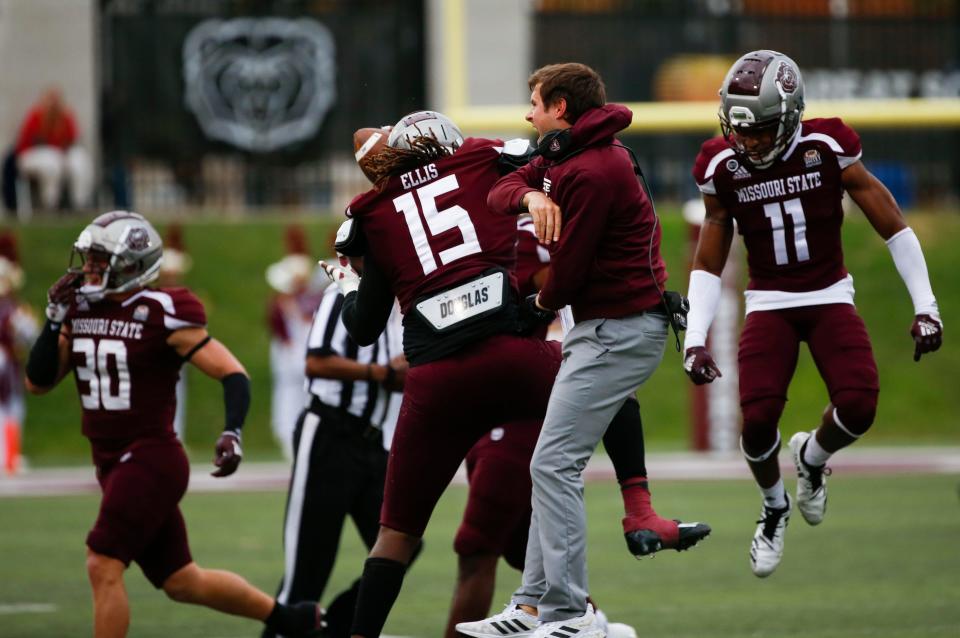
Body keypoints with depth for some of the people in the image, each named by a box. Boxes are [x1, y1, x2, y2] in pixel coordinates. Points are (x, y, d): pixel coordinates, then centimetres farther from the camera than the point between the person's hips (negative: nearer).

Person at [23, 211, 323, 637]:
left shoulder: (160, 315, -13)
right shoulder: (79, 310, 7)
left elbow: (232, 373, -12)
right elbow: (37, 382, 8)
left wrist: (232, 432, -27)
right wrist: (55, 319, -2)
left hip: (152, 458, -8)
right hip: (112, 463, 8)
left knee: (103, 567, -17)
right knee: (181, 583, 15)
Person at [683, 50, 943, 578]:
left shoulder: (826, 149, -14)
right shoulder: (723, 169, -7)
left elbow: (892, 227, -6)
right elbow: (708, 262, 4)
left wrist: (925, 307, -8)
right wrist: (695, 339, -5)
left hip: (830, 297, -1)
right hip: (769, 304, 1)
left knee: (858, 404, -22)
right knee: (757, 418, -19)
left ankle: (812, 457, 15)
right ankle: (774, 509, 12)